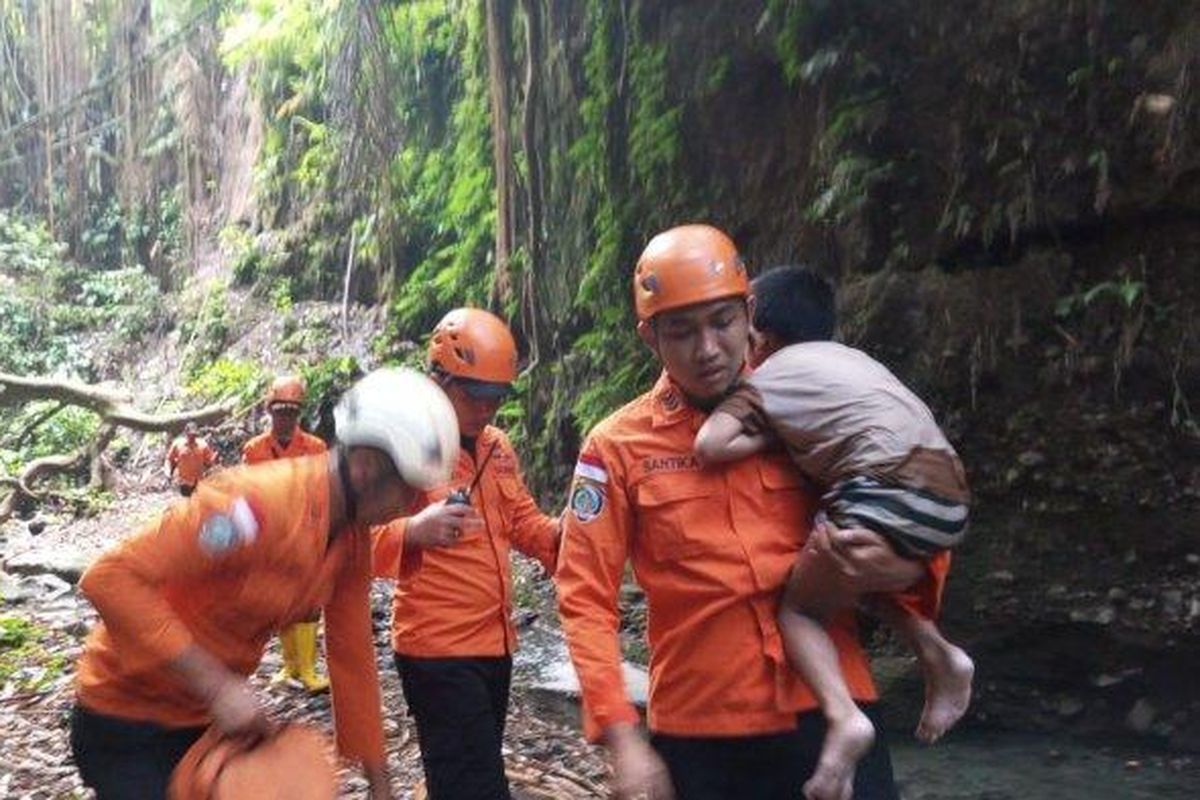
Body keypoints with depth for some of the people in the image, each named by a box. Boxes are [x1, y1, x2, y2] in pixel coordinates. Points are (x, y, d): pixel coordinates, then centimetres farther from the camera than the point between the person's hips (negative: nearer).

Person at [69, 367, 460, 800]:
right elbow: (111, 578, -33)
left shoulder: (353, 537, -6)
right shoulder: (258, 505, -32)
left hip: (213, 719, 7)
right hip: (126, 722, -7)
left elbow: (352, 656, 3)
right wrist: (218, 686, -34)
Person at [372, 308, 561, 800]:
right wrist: (414, 532, -42)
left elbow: (521, 520, 17)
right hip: (438, 651, -8)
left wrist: (563, 532, -5)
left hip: (495, 644, 8)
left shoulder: (497, 446, 9)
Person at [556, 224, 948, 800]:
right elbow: (586, 597, -2)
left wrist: (901, 568, -11)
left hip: (826, 710, 1)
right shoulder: (618, 446, -1)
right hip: (700, 735, 0)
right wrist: (623, 739, -11)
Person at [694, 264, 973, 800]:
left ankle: (844, 717, -14)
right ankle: (937, 654, 14)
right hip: (951, 500, 7)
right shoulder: (850, 358, 30)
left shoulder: (765, 379, 10)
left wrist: (770, 438, 11)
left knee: (796, 607, 9)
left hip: (890, 495, -7)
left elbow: (710, 444, -4)